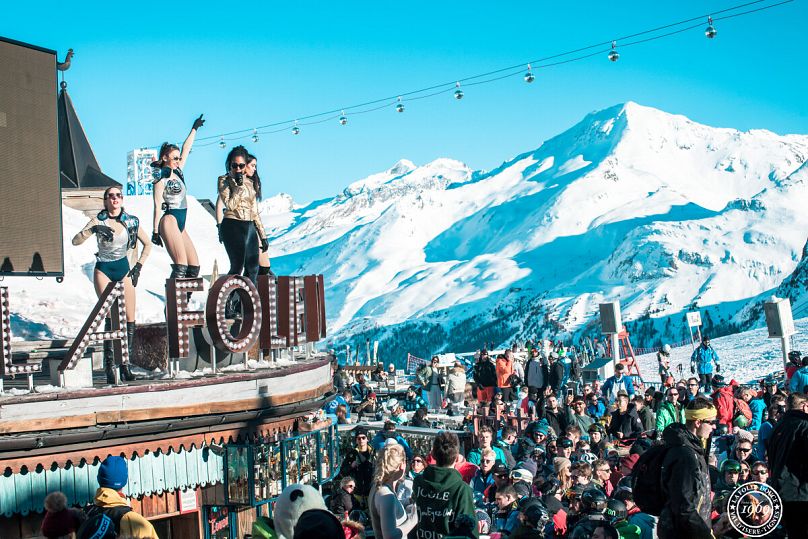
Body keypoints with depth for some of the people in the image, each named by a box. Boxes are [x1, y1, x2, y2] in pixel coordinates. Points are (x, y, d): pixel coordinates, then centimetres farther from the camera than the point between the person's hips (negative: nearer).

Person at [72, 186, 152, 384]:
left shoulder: (131, 221, -1)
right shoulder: (98, 221, -7)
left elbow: (147, 244, 11)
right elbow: (75, 241, -16)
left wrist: (138, 266, 4)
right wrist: (91, 230, -32)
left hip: (124, 270, 3)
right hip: (103, 271, -3)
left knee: (130, 318, -4)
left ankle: (125, 363, 6)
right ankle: (110, 365, -11)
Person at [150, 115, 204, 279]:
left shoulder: (178, 172, 17)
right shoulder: (161, 177, -3)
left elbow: (186, 149, 26)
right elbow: (158, 205, -9)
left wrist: (195, 128, 31)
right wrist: (155, 231, -14)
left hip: (181, 224, 9)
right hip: (169, 221, -9)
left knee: (194, 267, -2)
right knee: (181, 266, -21)